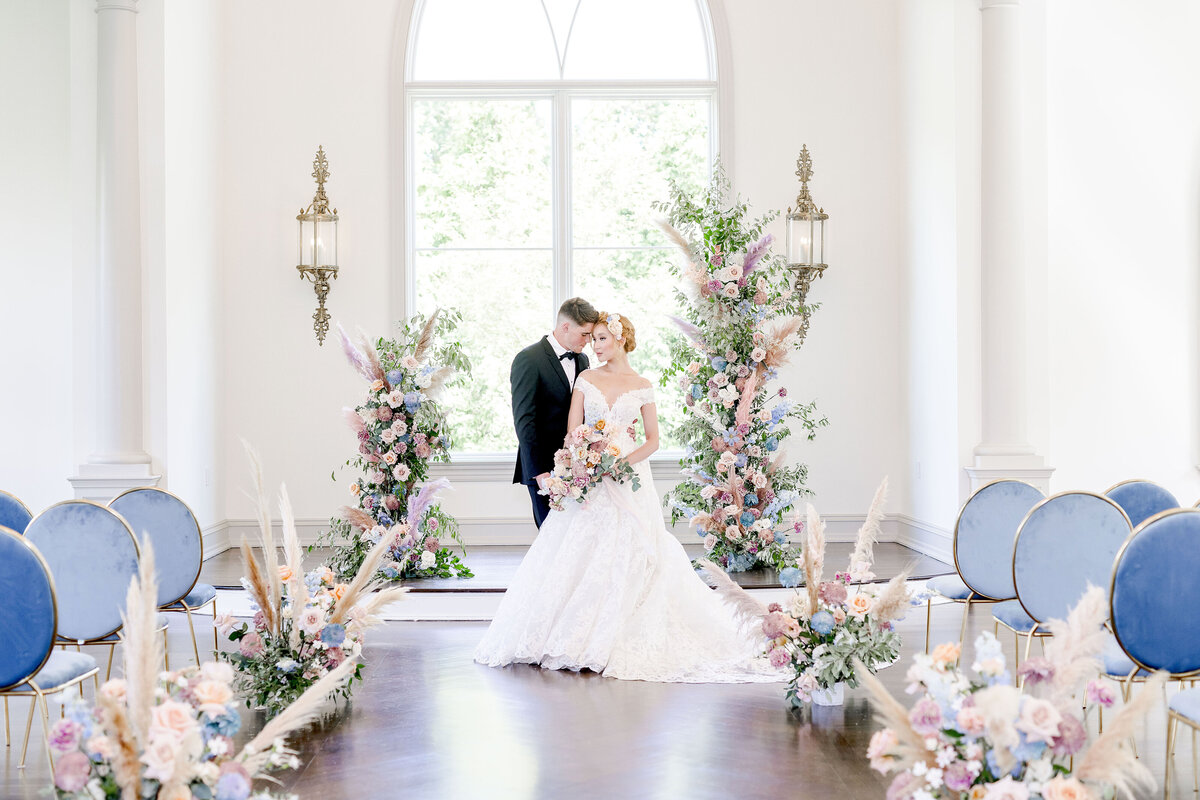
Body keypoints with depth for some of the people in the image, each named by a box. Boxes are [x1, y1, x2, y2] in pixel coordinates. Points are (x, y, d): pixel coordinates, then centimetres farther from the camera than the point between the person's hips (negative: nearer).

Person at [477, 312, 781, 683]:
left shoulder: (642, 386, 5)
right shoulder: (585, 379, 8)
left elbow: (652, 439, 5)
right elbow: (572, 429, 3)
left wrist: (624, 460, -12)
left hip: (627, 476, -1)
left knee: (626, 554, -6)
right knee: (579, 552, -5)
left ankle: (615, 638, 2)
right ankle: (574, 636, 2)